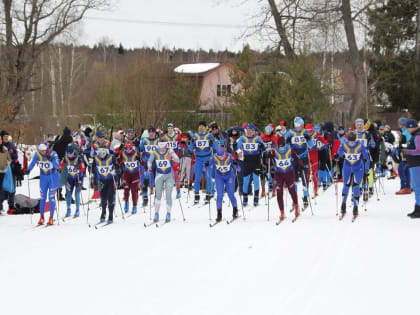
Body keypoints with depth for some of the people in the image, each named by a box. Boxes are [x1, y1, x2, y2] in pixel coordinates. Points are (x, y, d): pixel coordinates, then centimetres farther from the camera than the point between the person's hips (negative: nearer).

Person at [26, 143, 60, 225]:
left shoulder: (53, 154, -19)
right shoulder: (37, 154, -10)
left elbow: (57, 166, -28)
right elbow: (32, 163, 3)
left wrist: (51, 160, -42)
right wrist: (28, 170, -12)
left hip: (53, 176, -3)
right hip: (43, 177, 3)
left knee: (51, 197, -6)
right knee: (42, 197, 6)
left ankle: (51, 218, -1)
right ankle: (41, 217, 15)